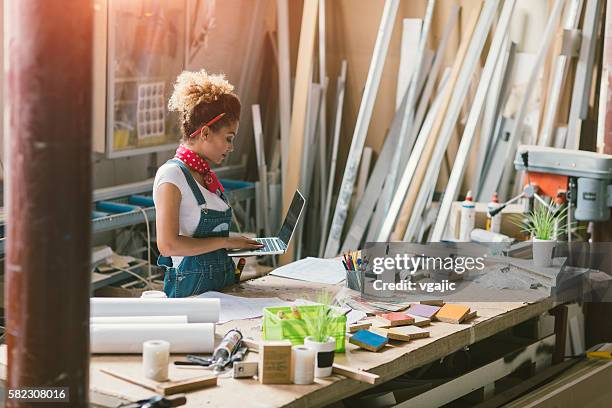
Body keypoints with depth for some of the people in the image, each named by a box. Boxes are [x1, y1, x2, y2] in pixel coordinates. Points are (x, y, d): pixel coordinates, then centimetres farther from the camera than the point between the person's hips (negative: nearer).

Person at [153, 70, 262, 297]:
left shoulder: (207, 176, 17)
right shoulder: (171, 175, -9)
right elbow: (168, 245, -18)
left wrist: (239, 245, 9)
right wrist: (225, 242, -12)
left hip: (222, 283, 8)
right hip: (190, 289, -8)